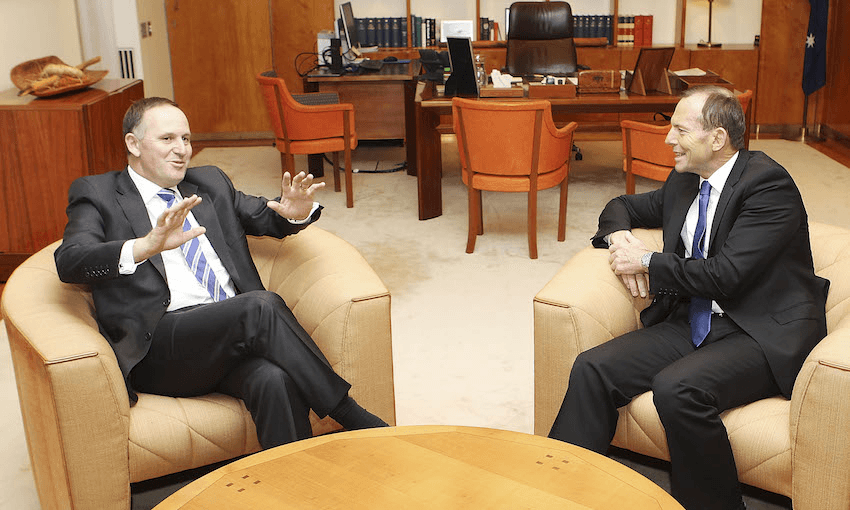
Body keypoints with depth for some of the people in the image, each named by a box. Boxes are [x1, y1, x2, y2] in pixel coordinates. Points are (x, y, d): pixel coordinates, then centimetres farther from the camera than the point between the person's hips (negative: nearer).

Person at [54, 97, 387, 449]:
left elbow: (268, 217, 28)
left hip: (237, 331, 4)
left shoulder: (210, 182, 24)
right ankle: (350, 417, -22)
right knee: (260, 304, -30)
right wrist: (148, 245, -30)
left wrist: (297, 212, 0)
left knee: (275, 381, -32)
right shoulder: (97, 194, 8)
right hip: (159, 347, -4)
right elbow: (69, 261, -9)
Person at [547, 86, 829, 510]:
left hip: (762, 333, -7)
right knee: (592, 369, -14)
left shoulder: (769, 184, -12)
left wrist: (647, 262, -9)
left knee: (677, 388, -34)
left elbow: (725, 275, -21)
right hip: (693, 323, 7)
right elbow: (623, 206, 29)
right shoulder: (683, 183, 13)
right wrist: (620, 239, 4)